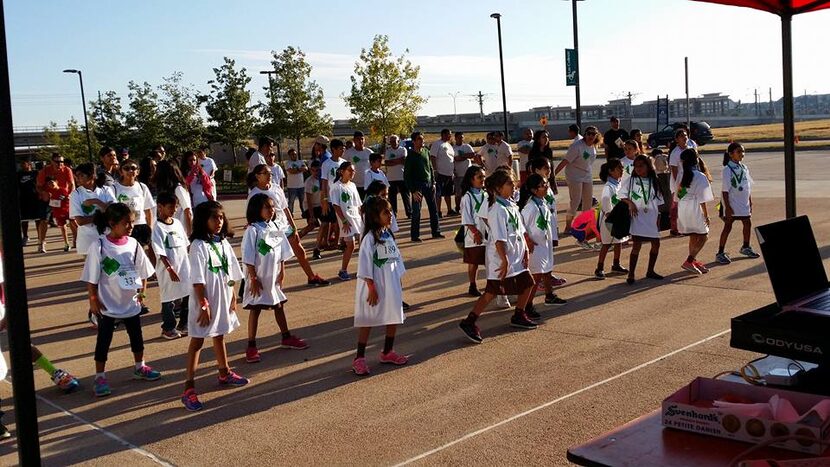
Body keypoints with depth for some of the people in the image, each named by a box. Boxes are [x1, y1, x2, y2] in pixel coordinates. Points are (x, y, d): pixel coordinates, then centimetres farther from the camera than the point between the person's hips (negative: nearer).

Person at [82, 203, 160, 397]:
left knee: (136, 336, 19)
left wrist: (141, 292, 6)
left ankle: (140, 367, 38)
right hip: (107, 304, -5)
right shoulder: (99, 246, -17)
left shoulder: (133, 244, -4)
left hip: (131, 302, 5)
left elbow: (142, 271, 7)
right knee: (104, 341, 6)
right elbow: (91, 278, -12)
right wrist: (93, 300, -12)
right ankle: (100, 377, 17)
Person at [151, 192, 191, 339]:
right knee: (169, 299, 4)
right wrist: (170, 269, -20)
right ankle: (168, 328, 17)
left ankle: (184, 324, 28)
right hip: (169, 270, -7)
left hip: (184, 267, 7)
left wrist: (190, 263, 15)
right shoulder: (158, 228, -13)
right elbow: (160, 252, -17)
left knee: (187, 295, 13)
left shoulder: (177, 223, 7)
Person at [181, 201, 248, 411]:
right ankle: (189, 388, 1)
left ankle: (224, 373, 39)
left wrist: (233, 297, 9)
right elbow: (198, 280, -18)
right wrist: (204, 305, -19)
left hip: (223, 299, 7)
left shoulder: (223, 243, 5)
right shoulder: (199, 245, -16)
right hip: (204, 301, -7)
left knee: (219, 336, 22)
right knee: (197, 341, -2)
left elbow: (231, 273, 11)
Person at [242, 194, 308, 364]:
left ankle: (286, 337, 31)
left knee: (279, 306, 17)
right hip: (258, 277, -6)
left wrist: (282, 272, 6)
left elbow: (282, 252, 10)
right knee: (255, 310, 1)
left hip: (273, 276, 6)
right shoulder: (252, 230, -14)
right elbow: (248, 257, -15)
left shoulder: (274, 227, 5)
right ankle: (251, 346, 9)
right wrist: (253, 278, -17)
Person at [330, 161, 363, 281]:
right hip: (347, 220, -7)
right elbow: (336, 206, -12)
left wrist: (362, 218, 13)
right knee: (351, 245, -9)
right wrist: (344, 221, -17)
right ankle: (343, 270, 2)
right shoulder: (337, 186, -9)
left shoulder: (352, 185, 13)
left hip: (357, 218, 7)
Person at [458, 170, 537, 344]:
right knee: (492, 292, -6)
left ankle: (518, 316, 32)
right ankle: (469, 322, 0)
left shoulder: (512, 205, 8)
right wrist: (504, 261, -24)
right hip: (500, 259, -9)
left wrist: (525, 251, 10)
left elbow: (520, 231, 15)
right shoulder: (498, 210, -20)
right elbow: (499, 239, -23)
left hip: (516, 257, 9)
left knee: (527, 283, 15)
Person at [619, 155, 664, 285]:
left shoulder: (653, 182, 8)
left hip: (652, 217, 4)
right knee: (637, 245, -10)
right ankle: (631, 274, -5)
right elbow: (621, 194, 2)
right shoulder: (631, 180, -1)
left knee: (656, 244, 7)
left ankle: (650, 271, 24)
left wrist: (658, 218, 9)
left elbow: (658, 201, 12)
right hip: (638, 217, -4)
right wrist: (630, 203, -14)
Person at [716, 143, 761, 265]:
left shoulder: (744, 167, 7)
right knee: (728, 227, -3)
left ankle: (745, 247, 35)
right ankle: (720, 253, 3)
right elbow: (725, 190, -15)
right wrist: (727, 207, -18)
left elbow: (748, 187, 14)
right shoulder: (728, 169, -14)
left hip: (744, 203, 7)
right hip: (732, 203, -7)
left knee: (747, 224, 14)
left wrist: (750, 202, 14)